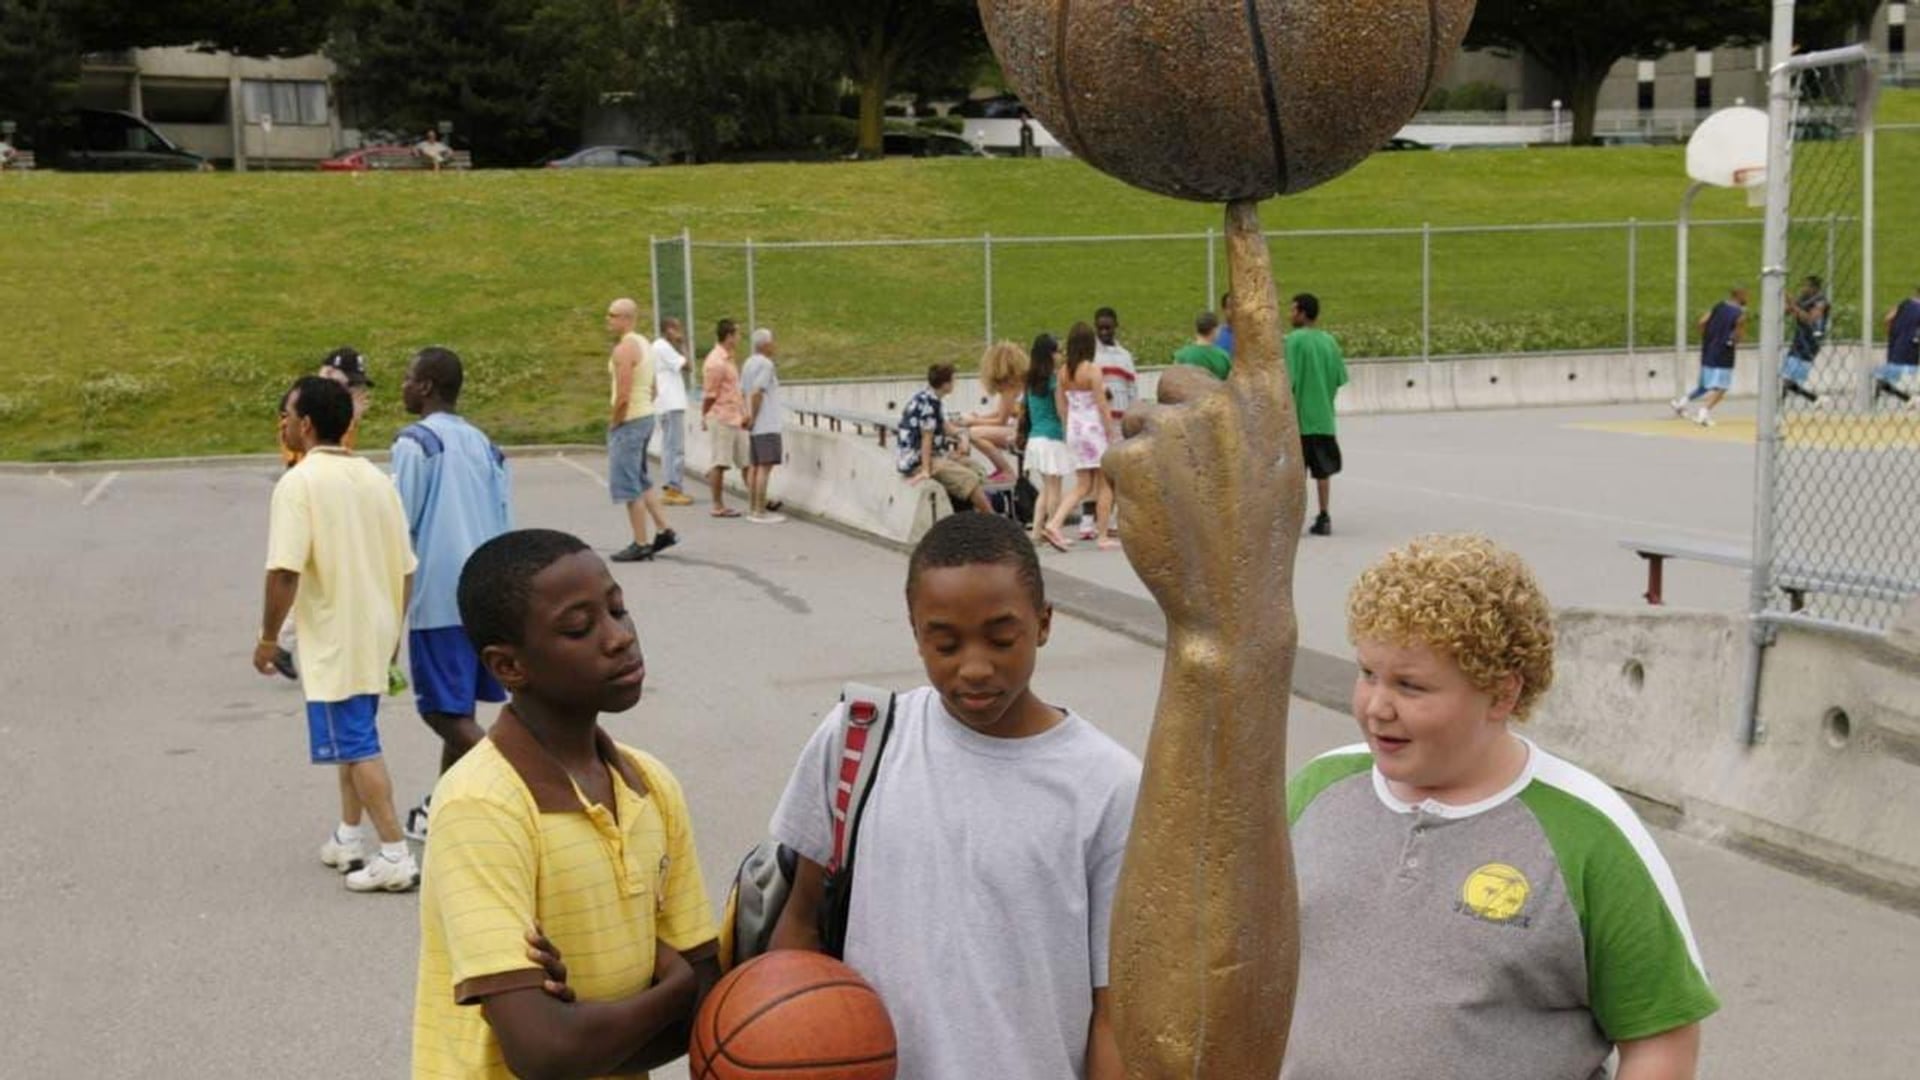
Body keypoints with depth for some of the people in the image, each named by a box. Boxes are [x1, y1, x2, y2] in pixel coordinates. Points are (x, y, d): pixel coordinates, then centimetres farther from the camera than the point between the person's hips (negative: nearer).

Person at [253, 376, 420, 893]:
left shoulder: (299, 482, -14)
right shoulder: (376, 478, 7)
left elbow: (284, 570, -21)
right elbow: (405, 566, 9)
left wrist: (269, 636, -10)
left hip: (333, 641, -7)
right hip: (376, 634, 7)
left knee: (356, 746, -3)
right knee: (353, 737, 21)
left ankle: (395, 856, -4)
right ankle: (350, 839, 29)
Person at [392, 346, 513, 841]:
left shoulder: (416, 442, -8)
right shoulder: (482, 443, 14)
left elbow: (401, 527, -11)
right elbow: (505, 523, 15)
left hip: (439, 596, -8)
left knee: (447, 712, -4)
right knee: (457, 709, 17)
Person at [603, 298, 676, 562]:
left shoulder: (624, 349, -17)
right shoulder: (643, 343, 13)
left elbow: (623, 395, -23)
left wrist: (613, 423, -12)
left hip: (629, 421, -10)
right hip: (646, 414, 10)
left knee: (627, 484, -3)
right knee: (641, 480, 19)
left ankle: (641, 545, 0)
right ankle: (664, 530, 18)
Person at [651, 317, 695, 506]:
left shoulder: (659, 346, 18)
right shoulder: (663, 347, -13)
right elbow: (684, 366, -17)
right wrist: (682, 346, -6)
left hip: (669, 404, 11)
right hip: (671, 405, -11)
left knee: (670, 447, 13)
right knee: (675, 448, -10)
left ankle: (670, 489, 16)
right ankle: (672, 489, -11)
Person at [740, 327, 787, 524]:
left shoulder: (748, 363, 15)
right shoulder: (765, 364, -13)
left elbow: (743, 391, 14)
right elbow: (756, 393, -21)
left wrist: (749, 416, 10)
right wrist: (753, 417, -13)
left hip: (755, 426, 10)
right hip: (767, 425, -10)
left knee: (755, 466, 13)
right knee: (765, 466, -8)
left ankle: (752, 508, 16)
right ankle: (760, 512, -10)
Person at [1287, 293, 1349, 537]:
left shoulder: (1294, 340, -11)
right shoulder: (1329, 341, 6)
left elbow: (1288, 380, -15)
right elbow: (1339, 379, 8)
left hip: (1300, 418, -5)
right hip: (1324, 417, 5)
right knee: (1323, 470, 11)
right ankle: (1323, 518, 12)